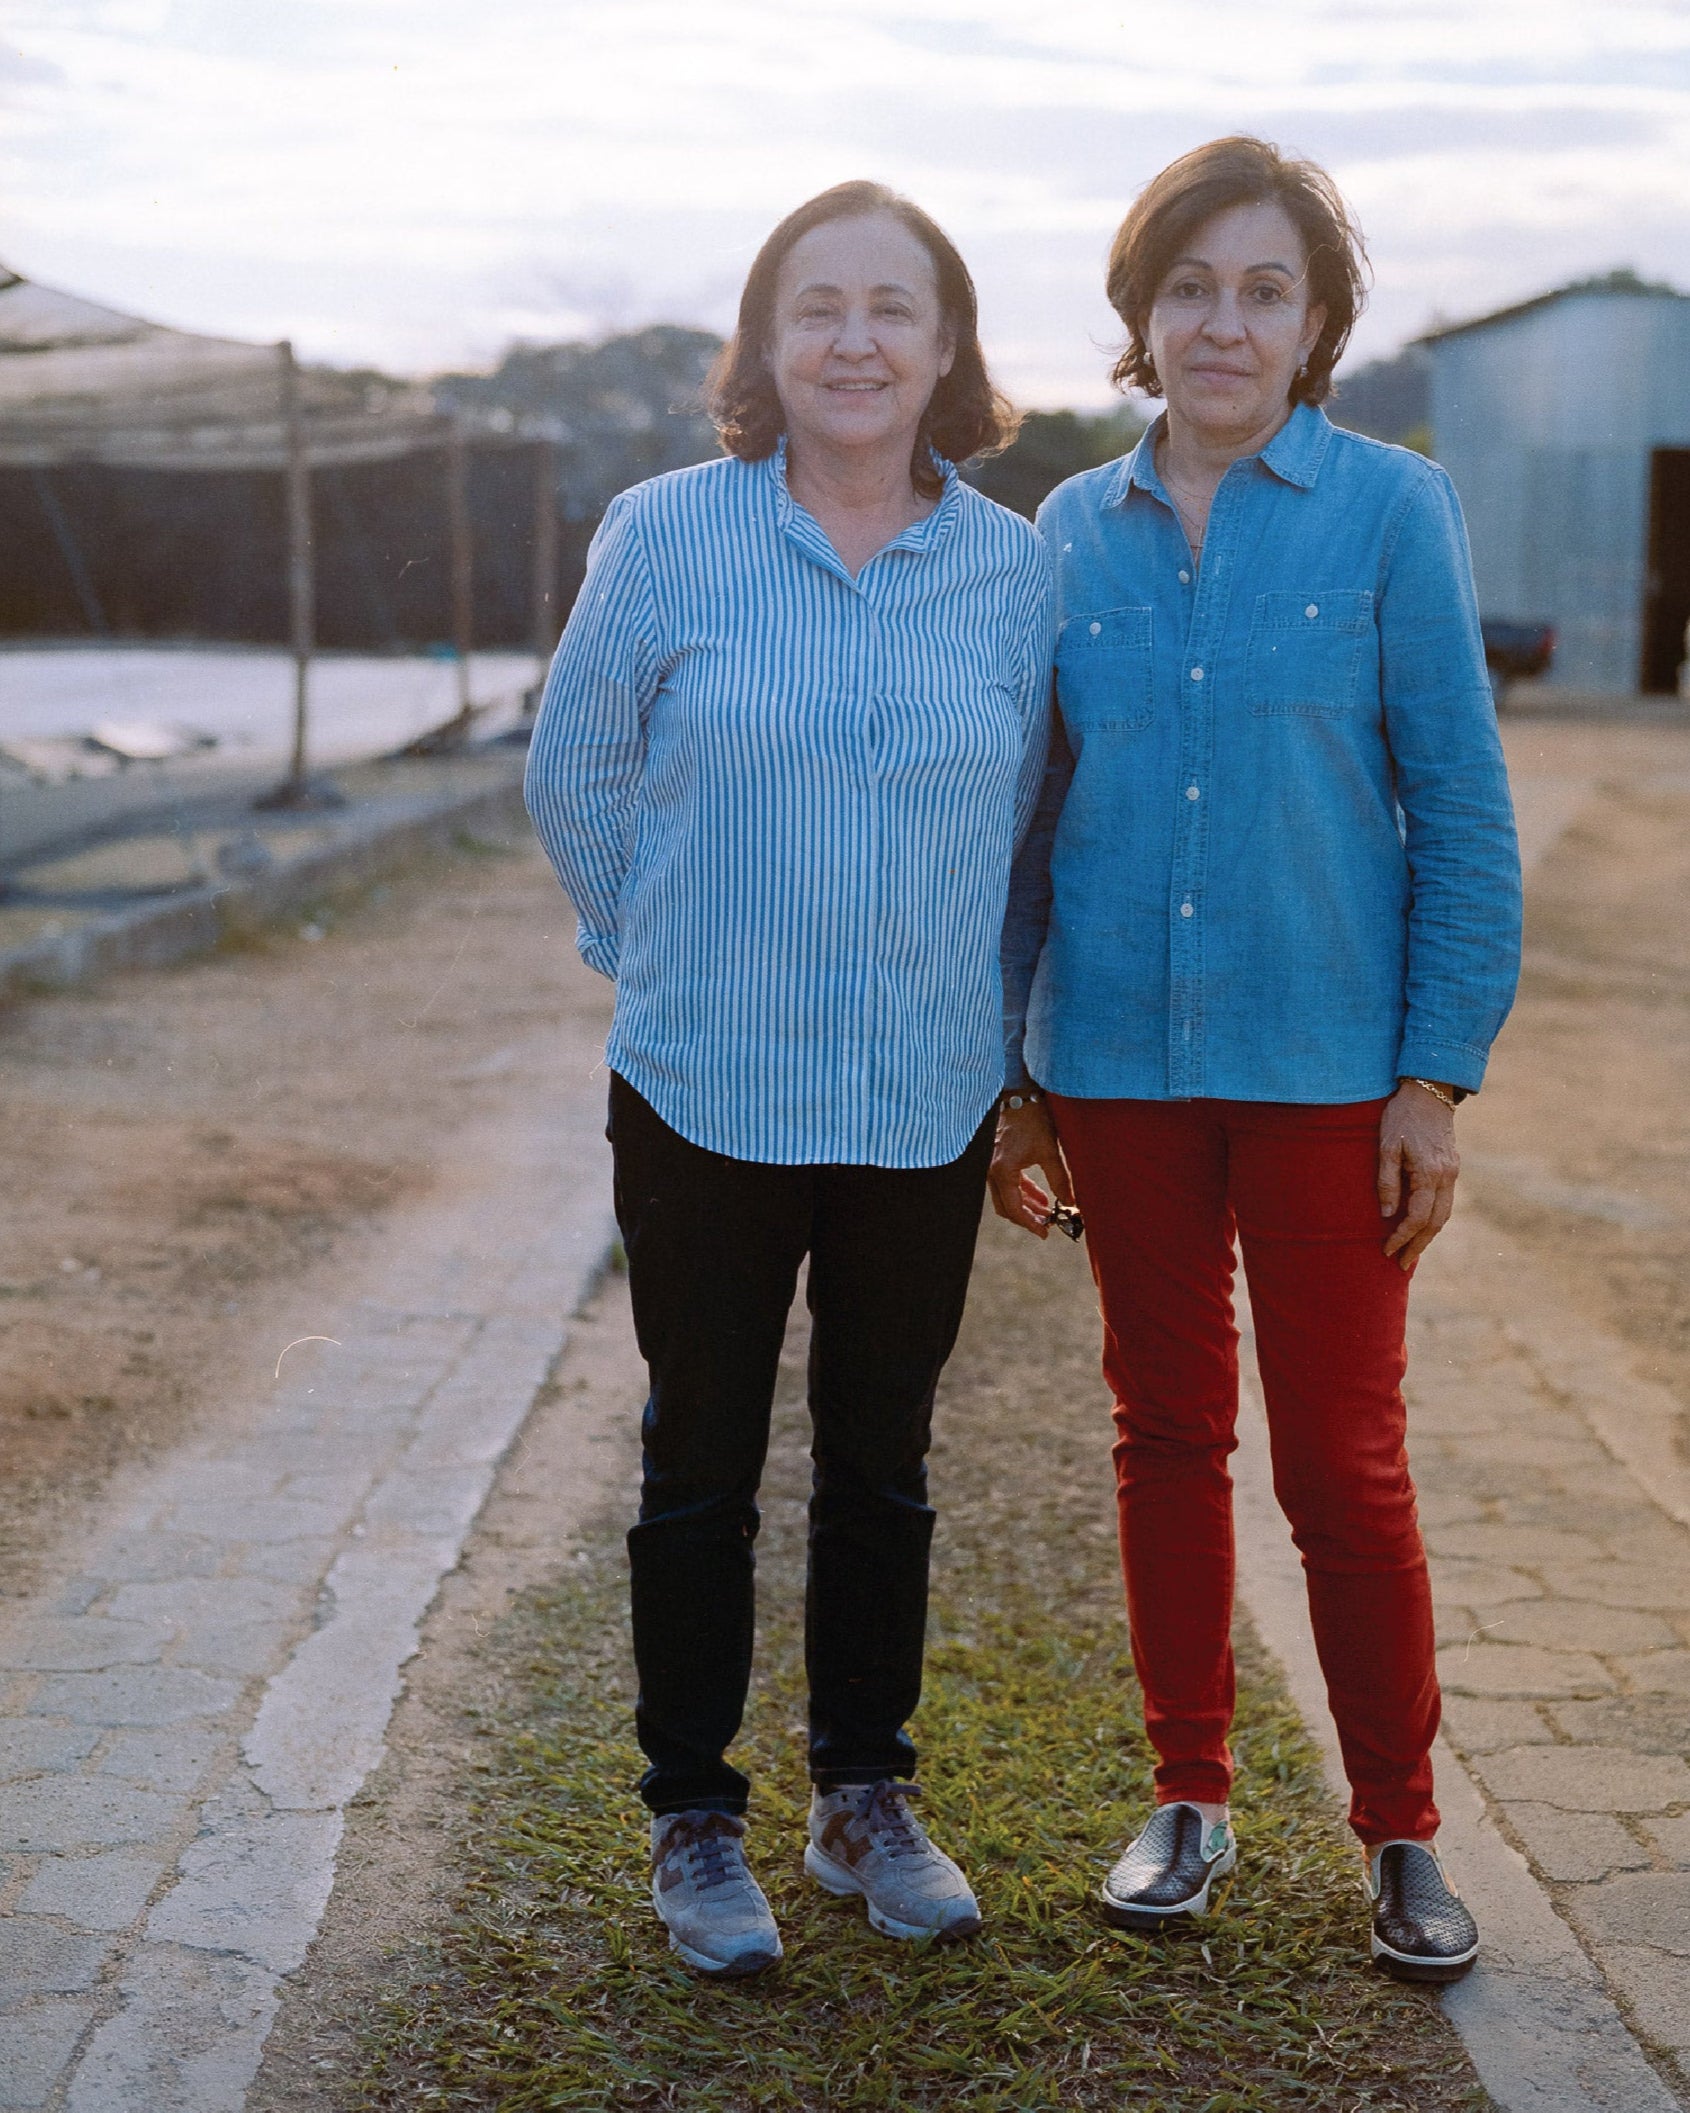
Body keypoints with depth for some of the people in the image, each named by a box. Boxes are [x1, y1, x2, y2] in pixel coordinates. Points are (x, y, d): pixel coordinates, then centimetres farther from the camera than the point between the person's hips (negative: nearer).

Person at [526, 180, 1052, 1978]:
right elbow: (575, 783, 3)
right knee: (703, 1460, 9)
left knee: (882, 1459, 14)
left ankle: (866, 1797, 31)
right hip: (709, 1093, -2)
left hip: (929, 1105, 2)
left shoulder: (1018, 570, 1)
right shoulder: (664, 537, -5)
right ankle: (692, 1818, 25)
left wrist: (956, 1000, 10)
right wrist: (677, 962, 7)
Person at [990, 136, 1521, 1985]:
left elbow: (1460, 808, -3)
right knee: (1165, 1435, 13)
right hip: (1119, 1057, 3)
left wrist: (1439, 1073, -8)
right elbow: (1031, 812, 10)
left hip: (1322, 1064, -3)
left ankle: (1400, 1831, 21)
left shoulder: (1389, 511, -3)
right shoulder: (1076, 532, 5)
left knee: (1344, 1461, 3)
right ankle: (1190, 1799, 28)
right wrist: (1011, 1075, 8)